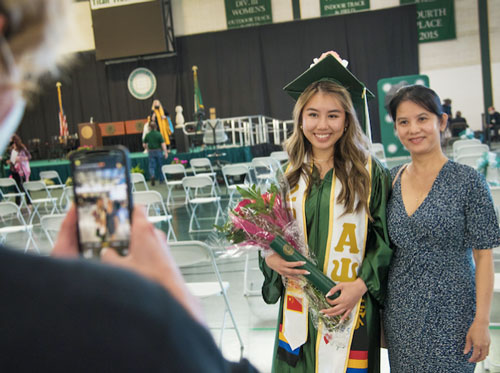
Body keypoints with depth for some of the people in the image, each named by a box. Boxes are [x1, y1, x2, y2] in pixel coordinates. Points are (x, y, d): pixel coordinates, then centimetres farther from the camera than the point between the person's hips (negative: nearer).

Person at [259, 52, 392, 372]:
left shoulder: (369, 173, -5)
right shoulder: (289, 175, 5)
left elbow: (385, 238, -4)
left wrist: (360, 284, -15)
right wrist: (271, 259, -9)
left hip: (350, 307, -3)